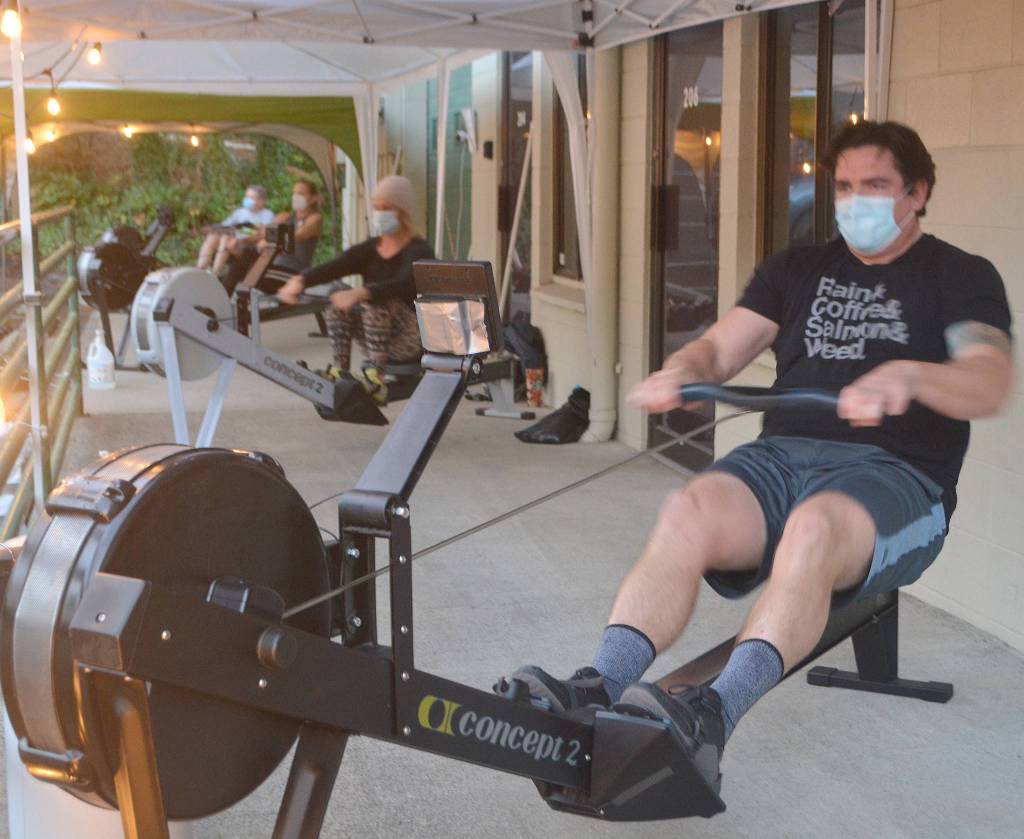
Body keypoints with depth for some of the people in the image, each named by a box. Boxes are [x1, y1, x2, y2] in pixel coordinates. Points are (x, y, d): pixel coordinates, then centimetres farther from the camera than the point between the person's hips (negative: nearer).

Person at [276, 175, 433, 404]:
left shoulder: (418, 251, -10)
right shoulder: (370, 249, 8)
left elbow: (403, 284, -32)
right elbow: (332, 267, -10)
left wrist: (359, 294, -48)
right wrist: (300, 280, -31)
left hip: (411, 344, -6)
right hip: (376, 341, 6)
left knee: (376, 297, -30)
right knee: (337, 289, -12)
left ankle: (375, 377, -35)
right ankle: (339, 370, -18)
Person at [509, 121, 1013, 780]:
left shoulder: (962, 277, 10)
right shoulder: (799, 269, 24)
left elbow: (991, 382, -9)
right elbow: (722, 347, 13)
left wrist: (906, 376, -31)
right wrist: (681, 371, -12)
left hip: (896, 476, -4)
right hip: (782, 455, 4)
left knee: (814, 527, -39)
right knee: (685, 515, -30)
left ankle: (714, 715, -53)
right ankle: (596, 691, -43)